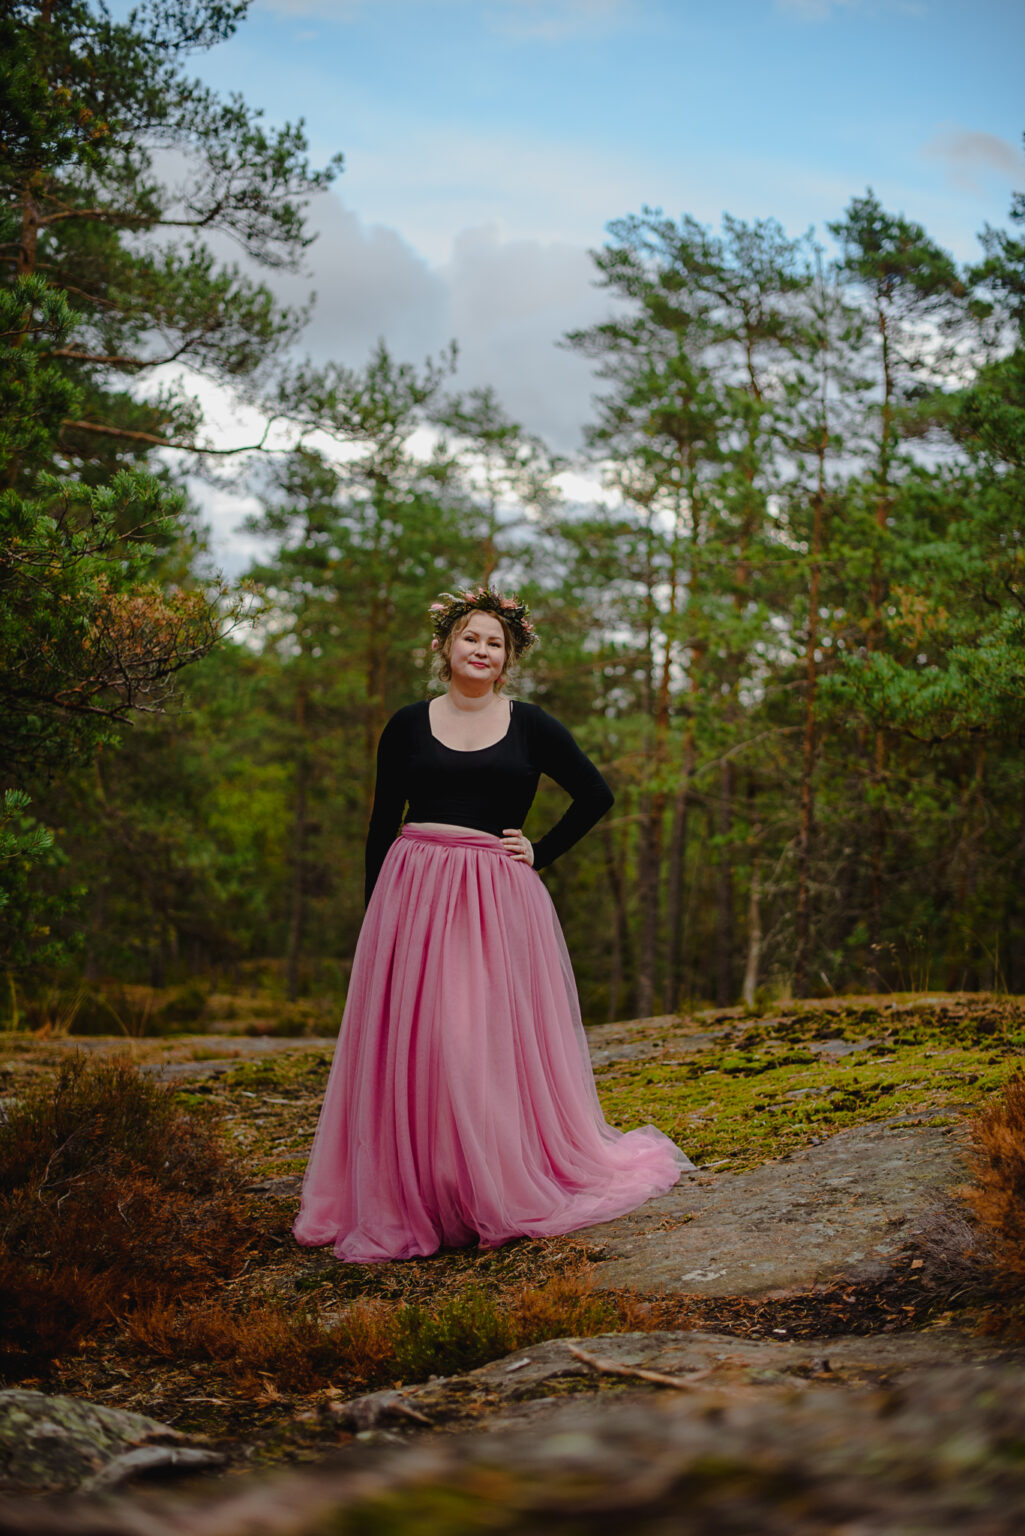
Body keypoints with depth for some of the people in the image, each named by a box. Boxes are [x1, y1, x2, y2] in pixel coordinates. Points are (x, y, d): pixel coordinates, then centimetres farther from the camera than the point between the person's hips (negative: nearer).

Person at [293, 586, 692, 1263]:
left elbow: (597, 796, 12)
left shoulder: (530, 725, 6)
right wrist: (376, 912, 4)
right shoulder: (409, 725, 8)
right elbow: (382, 824, 10)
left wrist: (542, 852, 3)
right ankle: (412, 1200, 9)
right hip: (413, 894, 1)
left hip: (497, 901, -1)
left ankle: (507, 1191, 12)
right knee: (412, 1043, 0)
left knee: (496, 1045, -1)